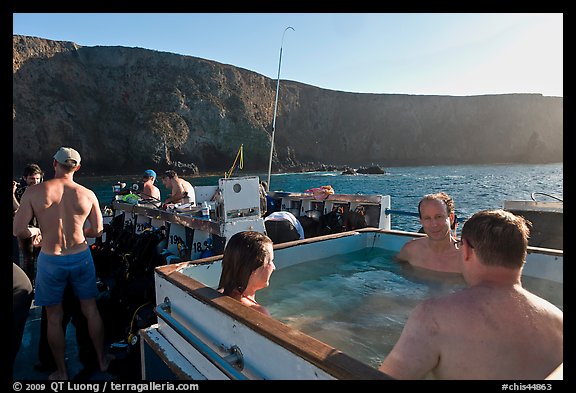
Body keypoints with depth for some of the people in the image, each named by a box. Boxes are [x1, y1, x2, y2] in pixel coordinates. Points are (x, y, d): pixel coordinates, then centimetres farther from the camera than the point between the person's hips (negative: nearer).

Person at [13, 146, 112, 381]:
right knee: (91, 310, 17)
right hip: (81, 257, 1)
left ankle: (62, 372, 30)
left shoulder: (33, 192, -10)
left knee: (54, 318, 16)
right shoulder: (87, 195, -7)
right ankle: (102, 359, 32)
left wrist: (35, 232, 13)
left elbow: (18, 231, -9)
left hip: (51, 260, -1)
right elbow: (97, 231, 0)